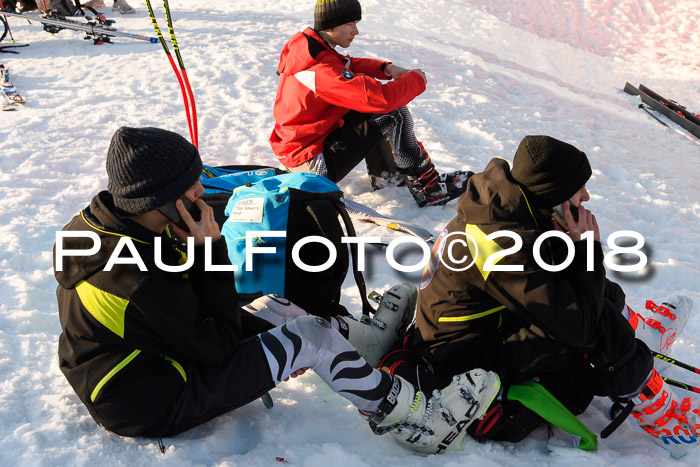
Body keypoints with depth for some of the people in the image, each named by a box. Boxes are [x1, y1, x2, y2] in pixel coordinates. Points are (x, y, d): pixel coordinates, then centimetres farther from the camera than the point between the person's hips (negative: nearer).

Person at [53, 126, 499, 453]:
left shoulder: (103, 220, -7)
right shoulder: (142, 282, -36)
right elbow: (218, 345, -22)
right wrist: (210, 250, -25)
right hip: (156, 406, -9)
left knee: (274, 308, 13)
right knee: (309, 336, -12)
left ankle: (372, 336, 33)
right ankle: (416, 419, 4)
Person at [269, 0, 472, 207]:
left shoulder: (307, 45, 1)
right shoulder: (321, 70, -28)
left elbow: (348, 65, 15)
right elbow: (381, 98, -32)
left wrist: (387, 68, -3)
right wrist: (416, 79, -13)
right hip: (312, 165, -10)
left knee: (365, 81, 16)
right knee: (393, 114, -13)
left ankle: (383, 174, 19)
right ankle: (429, 190, -1)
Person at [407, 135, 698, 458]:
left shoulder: (500, 199, -6)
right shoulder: (504, 243, -33)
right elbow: (576, 325, -28)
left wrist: (576, 247, -14)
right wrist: (587, 248, -21)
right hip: (461, 360, -9)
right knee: (599, 323, -19)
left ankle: (642, 330, 35)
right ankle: (666, 423, 2)